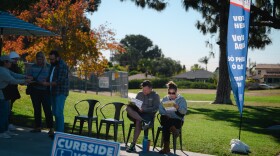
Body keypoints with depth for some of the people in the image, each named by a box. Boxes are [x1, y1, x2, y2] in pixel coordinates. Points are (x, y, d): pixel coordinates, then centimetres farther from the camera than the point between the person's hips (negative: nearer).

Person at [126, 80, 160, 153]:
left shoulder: (155, 95, 5)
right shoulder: (139, 94, 20)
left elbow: (156, 108, -6)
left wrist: (144, 109, -17)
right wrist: (132, 104, -6)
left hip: (148, 114, -5)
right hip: (137, 113, 5)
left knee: (138, 121, -36)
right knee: (128, 108, -26)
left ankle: (133, 144, -32)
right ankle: (144, 121, -41)